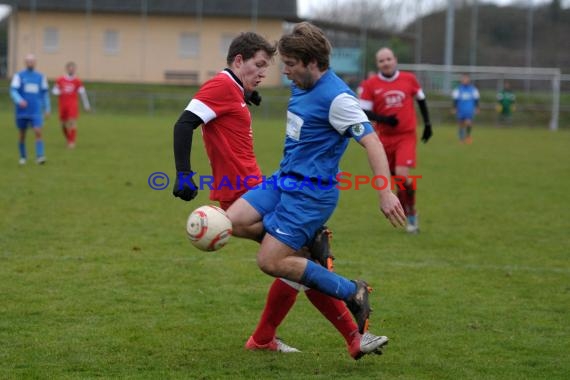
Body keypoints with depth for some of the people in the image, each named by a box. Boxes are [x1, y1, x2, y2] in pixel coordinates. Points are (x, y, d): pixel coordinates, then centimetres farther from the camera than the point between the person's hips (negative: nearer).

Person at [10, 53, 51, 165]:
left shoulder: (41, 76, 8)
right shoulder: (19, 75, 1)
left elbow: (45, 93, 15)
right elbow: (13, 90, -9)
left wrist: (47, 108, 13)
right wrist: (19, 100, -28)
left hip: (36, 111, 0)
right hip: (22, 111, 0)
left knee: (38, 132, -16)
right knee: (22, 134, 8)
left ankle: (40, 156, -19)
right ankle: (23, 157, 25)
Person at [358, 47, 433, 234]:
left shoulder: (409, 79, -1)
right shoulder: (370, 85, -4)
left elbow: (421, 99, 15)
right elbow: (364, 112, -4)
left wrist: (427, 124, 15)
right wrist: (383, 119, -20)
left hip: (406, 136, -2)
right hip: (384, 138, 2)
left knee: (402, 174, -18)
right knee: (395, 177, 8)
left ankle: (411, 212, 2)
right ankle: (409, 216, 27)